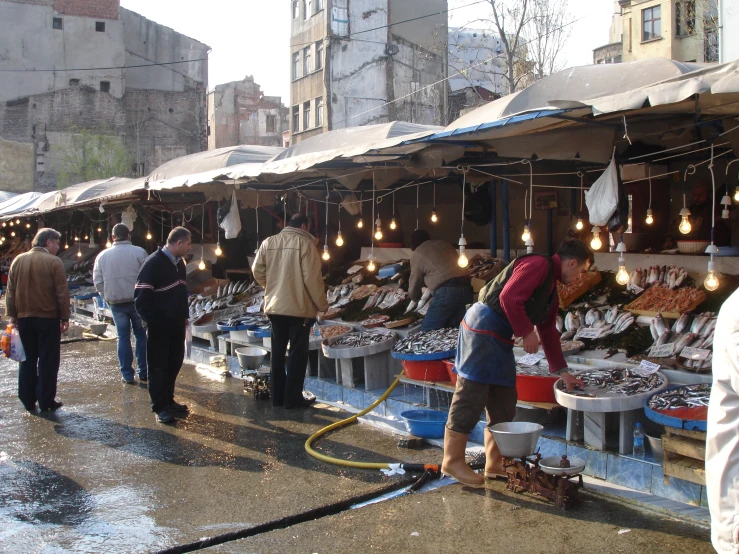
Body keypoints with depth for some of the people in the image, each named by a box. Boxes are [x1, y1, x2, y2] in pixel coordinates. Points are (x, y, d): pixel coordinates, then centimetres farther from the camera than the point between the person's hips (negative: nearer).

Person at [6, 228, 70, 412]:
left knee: (27, 360, 12)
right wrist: (65, 317, -5)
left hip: (24, 318, 5)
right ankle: (46, 401, 3)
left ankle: (28, 401, 14)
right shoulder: (54, 262, -10)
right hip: (48, 318, -5)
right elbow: (62, 293, -11)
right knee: (48, 361, 2)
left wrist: (13, 315, 13)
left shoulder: (18, 261, 5)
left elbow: (11, 291, 8)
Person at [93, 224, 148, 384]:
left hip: (116, 303, 2)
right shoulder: (139, 252, -8)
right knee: (141, 335, 11)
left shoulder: (103, 255, 1)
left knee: (123, 337, 11)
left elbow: (97, 281, 4)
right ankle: (143, 373, 12)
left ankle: (127, 375, 11)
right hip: (137, 300, -2)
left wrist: (107, 297, 14)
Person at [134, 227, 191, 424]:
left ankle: (168, 400, 25)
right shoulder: (153, 263, -16)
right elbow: (141, 297, -17)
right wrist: (152, 321, -16)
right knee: (158, 366, 2)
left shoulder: (179, 262, 9)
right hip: (159, 327, -7)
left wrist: (184, 316, 14)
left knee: (174, 363, 13)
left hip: (177, 325, 8)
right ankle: (160, 407, 10)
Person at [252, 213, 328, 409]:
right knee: (298, 352, 4)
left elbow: (257, 271, 6)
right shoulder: (305, 243, -10)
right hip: (299, 307, -5)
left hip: (274, 306, 5)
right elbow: (312, 277, -13)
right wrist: (322, 304, -3)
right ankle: (293, 397, 6)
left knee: (278, 351, 14)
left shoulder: (268, 242, 4)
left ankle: (278, 396, 20)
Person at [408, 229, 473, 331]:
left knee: (428, 331, -1)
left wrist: (417, 296, 38)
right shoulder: (444, 243, 27)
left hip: (447, 291, -7)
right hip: (466, 288, 7)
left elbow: (413, 287, 15)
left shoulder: (417, 254, 11)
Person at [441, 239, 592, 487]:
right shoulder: (539, 265, -9)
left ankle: (495, 464, 19)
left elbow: (548, 331, 27)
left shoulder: (551, 289, 22)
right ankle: (452, 460, -1)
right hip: (483, 326, -11)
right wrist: (527, 332, -14)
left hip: (500, 337, 11)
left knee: (504, 401, 11)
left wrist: (562, 371, 27)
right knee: (471, 395, -8)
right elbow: (509, 297, -22)